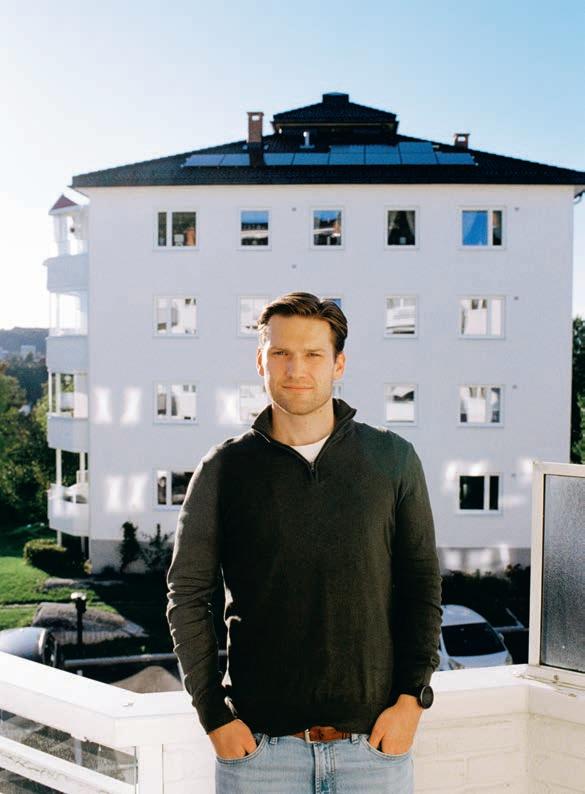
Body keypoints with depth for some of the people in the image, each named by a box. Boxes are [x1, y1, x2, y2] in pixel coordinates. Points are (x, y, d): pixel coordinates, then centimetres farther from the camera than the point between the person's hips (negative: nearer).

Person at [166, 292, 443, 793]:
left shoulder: (394, 459, -1)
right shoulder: (224, 469, -2)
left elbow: (423, 588, 3)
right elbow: (187, 597, 1)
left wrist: (412, 696, -3)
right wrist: (213, 714, -3)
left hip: (374, 736, 1)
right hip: (257, 740, 0)